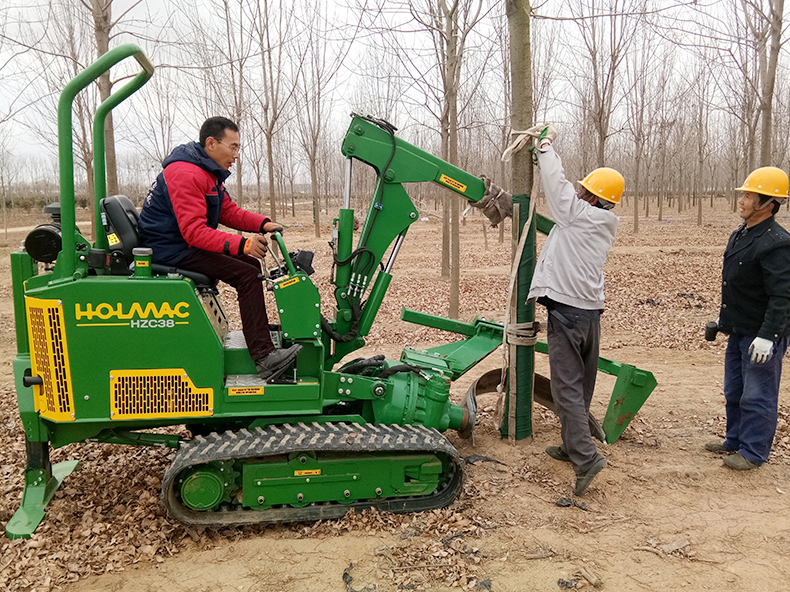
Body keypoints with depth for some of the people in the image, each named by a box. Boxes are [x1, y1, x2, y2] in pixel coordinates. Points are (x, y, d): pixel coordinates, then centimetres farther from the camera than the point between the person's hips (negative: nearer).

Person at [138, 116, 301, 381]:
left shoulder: (210, 173, 14)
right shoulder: (185, 173, -20)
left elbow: (229, 212, 14)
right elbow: (194, 231, -28)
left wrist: (264, 224, -4)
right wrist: (242, 244, -35)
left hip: (186, 244, 11)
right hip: (170, 250, -11)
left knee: (251, 264, 8)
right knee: (247, 275, -21)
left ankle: (260, 332, 7)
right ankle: (263, 357, -24)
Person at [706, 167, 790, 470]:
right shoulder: (740, 234, 10)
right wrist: (725, 321, 22)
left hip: (762, 335, -9)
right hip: (739, 331, 10)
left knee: (757, 396, 2)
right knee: (734, 391, 19)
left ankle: (753, 451, 16)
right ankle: (735, 440, 34)